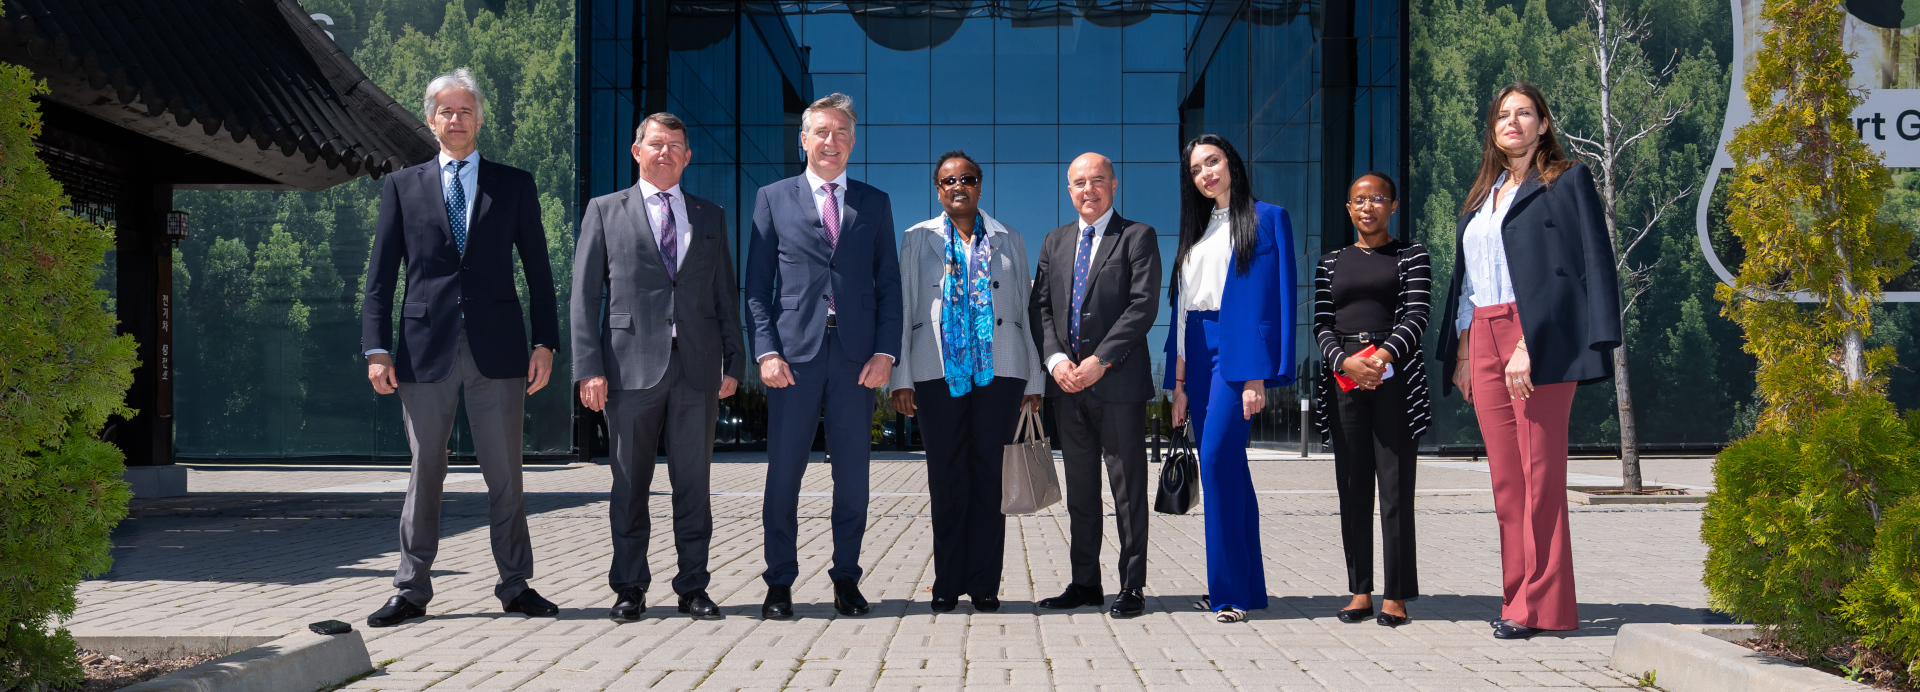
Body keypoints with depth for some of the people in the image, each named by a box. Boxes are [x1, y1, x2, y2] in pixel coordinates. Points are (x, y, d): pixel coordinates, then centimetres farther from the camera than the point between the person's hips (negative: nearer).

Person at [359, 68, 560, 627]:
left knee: (505, 473, 4)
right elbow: (380, 275, 7)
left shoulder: (514, 185, 10)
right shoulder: (401, 187, 11)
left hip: (498, 350, 0)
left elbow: (537, 270, 9)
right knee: (425, 473, 4)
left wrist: (545, 343, 0)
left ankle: (516, 586, 14)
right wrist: (377, 349, -2)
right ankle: (412, 591, 12)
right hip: (426, 349, 0)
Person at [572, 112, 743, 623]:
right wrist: (589, 367, -6)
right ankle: (629, 589, 13)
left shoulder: (711, 217, 15)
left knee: (694, 483, 4)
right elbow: (585, 295, 3)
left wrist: (734, 362, 5)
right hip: (631, 366, -2)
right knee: (630, 484, 4)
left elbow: (726, 295, 15)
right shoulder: (604, 212, 8)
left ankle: (693, 587, 11)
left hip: (697, 369, 2)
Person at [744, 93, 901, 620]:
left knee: (852, 476, 5)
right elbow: (757, 285, 5)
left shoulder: (875, 203, 13)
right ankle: (780, 583, 10)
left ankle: (846, 580, 15)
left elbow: (888, 285, 10)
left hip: (857, 358, 1)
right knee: (783, 474, 0)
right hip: (793, 354, -1)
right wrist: (766, 350, -6)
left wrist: (885, 351, -2)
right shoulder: (773, 199, 9)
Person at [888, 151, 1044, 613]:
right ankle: (948, 584, 8)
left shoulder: (1007, 241, 15)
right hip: (939, 370, 0)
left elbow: (1026, 311, 13)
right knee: (946, 479, 0)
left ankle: (984, 584, 6)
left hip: (999, 369, 1)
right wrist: (900, 378, 0)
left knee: (989, 476, 0)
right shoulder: (918, 240, 12)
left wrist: (1034, 381, 8)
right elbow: (902, 310, 8)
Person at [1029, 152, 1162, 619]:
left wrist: (1099, 361, -15)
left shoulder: (1138, 237, 1)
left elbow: (1143, 306, -9)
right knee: (1080, 488, 9)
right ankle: (1085, 584, 16)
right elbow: (1041, 306, 12)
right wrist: (1056, 359, -5)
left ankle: (1132, 587, 3)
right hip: (1067, 385, 5)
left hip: (1119, 382, -5)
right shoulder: (1054, 242, 17)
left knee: (1128, 488, -1)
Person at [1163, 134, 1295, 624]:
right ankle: (1245, 587, 10)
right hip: (1198, 352, 7)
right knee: (1224, 466, 6)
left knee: (1216, 457, -18)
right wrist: (1180, 384, 11)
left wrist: (1256, 377, -17)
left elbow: (1271, 298, -9)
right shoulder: (1196, 232, 20)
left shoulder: (1266, 220, 0)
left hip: (1236, 350, -7)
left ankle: (1231, 588, -14)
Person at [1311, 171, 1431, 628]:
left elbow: (1416, 317, -3)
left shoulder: (1411, 257, 9)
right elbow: (1322, 325, 8)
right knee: (1352, 484, 2)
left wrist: (1382, 356, -18)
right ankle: (1360, 591, 8)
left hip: (1394, 373, -3)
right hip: (1343, 377, 3)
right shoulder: (1331, 263, 17)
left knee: (1395, 481, -6)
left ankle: (1396, 595, -3)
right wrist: (1346, 362, -11)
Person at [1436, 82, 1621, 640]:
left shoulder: (1566, 181, 1)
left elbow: (1588, 264, -8)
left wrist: (1531, 344, -16)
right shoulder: (1481, 197, 21)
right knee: (1505, 478, 5)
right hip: (1484, 342, 6)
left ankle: (1540, 605, -3)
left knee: (1539, 475, -6)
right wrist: (1462, 353, 11)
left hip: (1539, 342, -6)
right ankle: (1518, 598, 9)